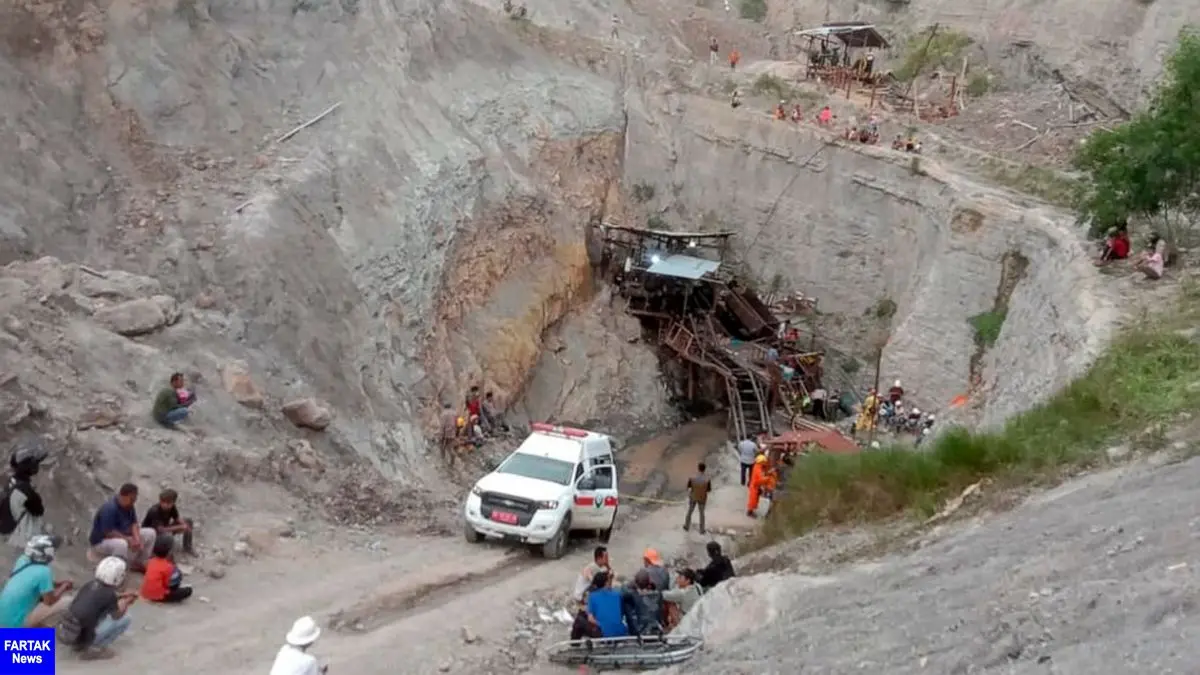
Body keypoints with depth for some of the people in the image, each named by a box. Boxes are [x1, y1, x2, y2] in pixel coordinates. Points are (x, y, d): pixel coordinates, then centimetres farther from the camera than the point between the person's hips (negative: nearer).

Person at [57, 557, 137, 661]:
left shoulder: (90, 585, 5)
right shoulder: (109, 594, -12)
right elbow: (118, 616, 7)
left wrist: (122, 596, 30)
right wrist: (126, 602, 24)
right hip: (81, 637, -7)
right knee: (126, 619, 2)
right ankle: (93, 648, 0)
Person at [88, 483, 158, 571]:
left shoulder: (129, 506, -3)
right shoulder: (109, 509, -30)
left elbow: (134, 523, -1)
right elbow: (109, 533, -31)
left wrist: (137, 539, -19)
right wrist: (129, 540, -27)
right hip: (101, 542, -9)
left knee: (150, 533, 1)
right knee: (121, 544, -41)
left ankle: (138, 563, 9)